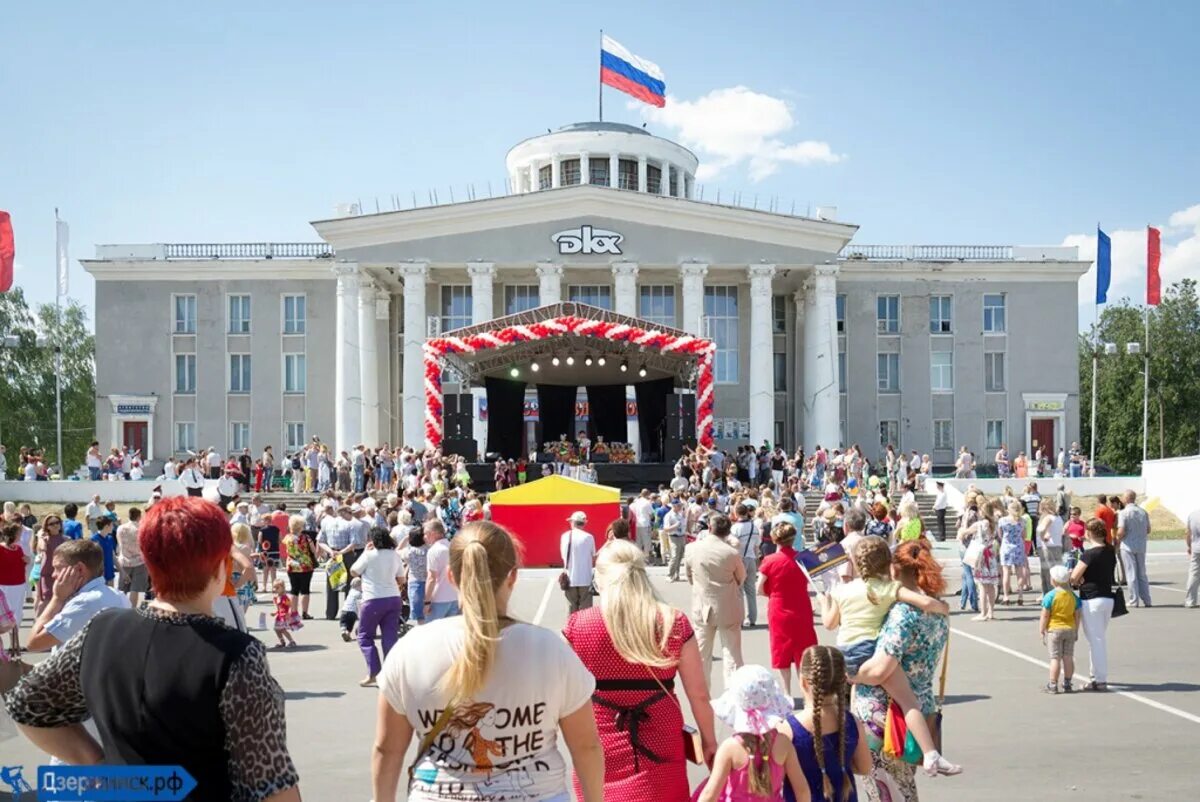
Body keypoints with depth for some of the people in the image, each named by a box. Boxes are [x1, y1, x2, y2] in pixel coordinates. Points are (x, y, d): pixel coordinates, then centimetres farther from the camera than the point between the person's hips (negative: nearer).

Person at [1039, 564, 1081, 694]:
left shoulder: (1050, 596, -13)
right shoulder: (1073, 596, 2)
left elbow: (1045, 616, -12)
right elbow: (1077, 615, 5)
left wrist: (1042, 631, -4)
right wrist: (1076, 631, 14)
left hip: (1054, 630, -4)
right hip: (1070, 629, 4)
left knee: (1055, 658, -1)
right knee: (1068, 657, 9)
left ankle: (1053, 685, 3)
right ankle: (1067, 684, 15)